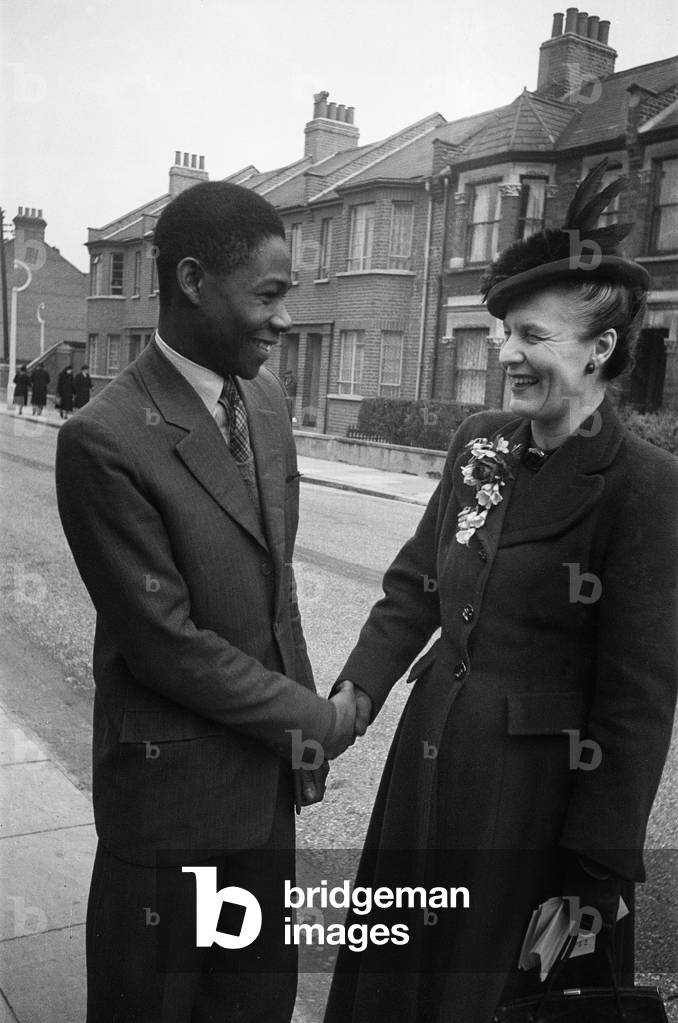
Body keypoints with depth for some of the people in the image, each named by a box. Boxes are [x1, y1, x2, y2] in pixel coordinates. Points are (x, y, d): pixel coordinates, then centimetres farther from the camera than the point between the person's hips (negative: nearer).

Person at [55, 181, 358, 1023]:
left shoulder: (267, 399, 2)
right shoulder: (106, 438, -22)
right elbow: (165, 639, -20)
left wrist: (304, 717, 4)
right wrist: (312, 718, -11)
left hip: (270, 765, 7)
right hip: (175, 783, -6)